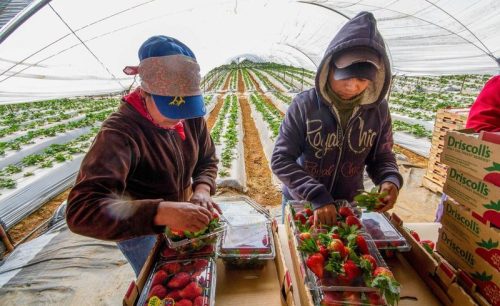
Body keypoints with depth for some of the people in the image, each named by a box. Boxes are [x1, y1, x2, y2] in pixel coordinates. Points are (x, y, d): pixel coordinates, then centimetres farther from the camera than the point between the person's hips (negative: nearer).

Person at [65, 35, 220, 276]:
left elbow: (207, 159, -3)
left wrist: (202, 189, -24)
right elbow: (81, 210, -41)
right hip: (139, 229, -5)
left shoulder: (191, 117, -16)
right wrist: (162, 212, -54)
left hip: (181, 219, 5)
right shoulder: (119, 132, -33)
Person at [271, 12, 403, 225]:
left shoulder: (378, 109, -10)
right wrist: (317, 196, -31)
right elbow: (281, 159, -22)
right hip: (300, 203, -2)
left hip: (349, 205, 3)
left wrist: (390, 180, -20)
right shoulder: (304, 105, -21)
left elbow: (382, 156, 1)